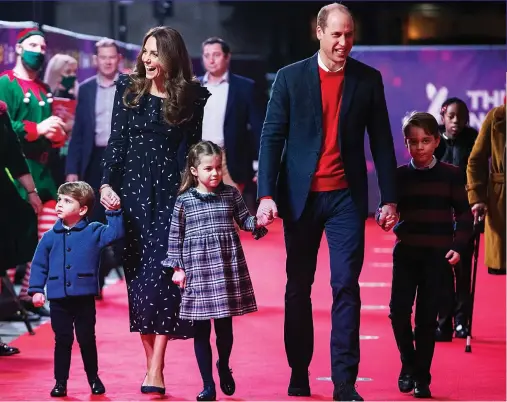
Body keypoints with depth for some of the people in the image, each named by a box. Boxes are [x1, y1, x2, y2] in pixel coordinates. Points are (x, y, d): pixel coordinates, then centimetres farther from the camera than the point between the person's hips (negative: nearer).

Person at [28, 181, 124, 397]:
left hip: (84, 298, -1)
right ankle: (60, 382, 16)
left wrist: (114, 212, -17)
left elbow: (115, 233, -9)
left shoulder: (93, 231, 1)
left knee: (87, 340, 7)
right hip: (58, 300, 1)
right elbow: (39, 265, 7)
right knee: (62, 341, 6)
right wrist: (36, 290, 0)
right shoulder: (50, 237, 4)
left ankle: (94, 378, 23)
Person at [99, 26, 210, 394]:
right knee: (138, 274, 3)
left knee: (162, 273, -10)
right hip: (132, 186, 2)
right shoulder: (128, 88, 5)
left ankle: (156, 371, -11)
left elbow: (190, 147, 2)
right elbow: (117, 140, 5)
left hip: (171, 188, -2)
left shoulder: (192, 96, 1)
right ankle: (150, 362, 11)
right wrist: (107, 184, -6)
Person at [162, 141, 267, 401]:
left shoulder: (231, 194, 3)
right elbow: (175, 237, 4)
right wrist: (177, 268, 1)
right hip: (198, 271, -1)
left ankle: (223, 367, 37)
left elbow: (244, 220, 10)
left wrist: (258, 223, -11)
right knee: (201, 330, 2)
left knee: (224, 327, 9)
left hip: (228, 269, 1)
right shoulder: (184, 201, -1)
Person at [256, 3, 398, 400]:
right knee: (299, 288, 9)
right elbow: (272, 137, -2)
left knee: (346, 286, -7)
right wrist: (266, 194, -12)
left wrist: (389, 198, 3)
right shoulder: (291, 77, 0)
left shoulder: (368, 80, 3)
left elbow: (382, 141, 6)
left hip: (346, 196, 0)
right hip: (301, 196, 0)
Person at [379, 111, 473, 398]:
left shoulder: (451, 175, 0)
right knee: (399, 310, -6)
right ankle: (408, 364, 18)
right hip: (406, 253, 1)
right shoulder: (400, 175, 4)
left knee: (427, 316, 1)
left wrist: (458, 246, -10)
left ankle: (422, 377, 11)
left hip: (437, 255, -1)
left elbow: (464, 214, 2)